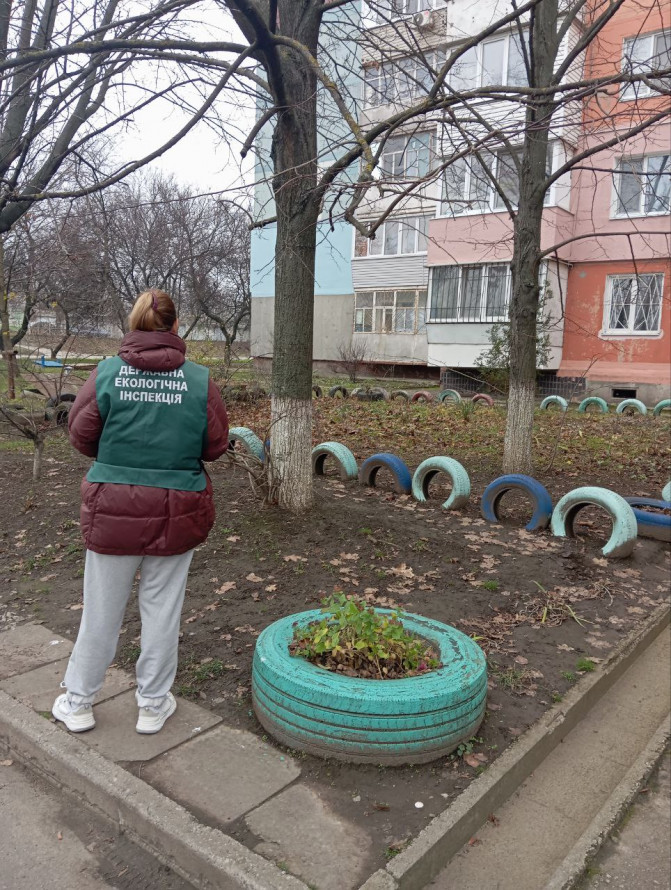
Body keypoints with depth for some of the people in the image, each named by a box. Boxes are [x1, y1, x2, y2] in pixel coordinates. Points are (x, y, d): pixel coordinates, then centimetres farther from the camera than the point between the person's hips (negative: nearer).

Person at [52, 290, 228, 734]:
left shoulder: (106, 373, -7)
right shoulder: (200, 379, -8)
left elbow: (82, 436, -1)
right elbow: (215, 445, -3)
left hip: (113, 508, 1)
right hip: (176, 510, 0)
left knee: (102, 609, 16)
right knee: (163, 609, 14)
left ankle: (77, 702, 33)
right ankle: (153, 704, 29)